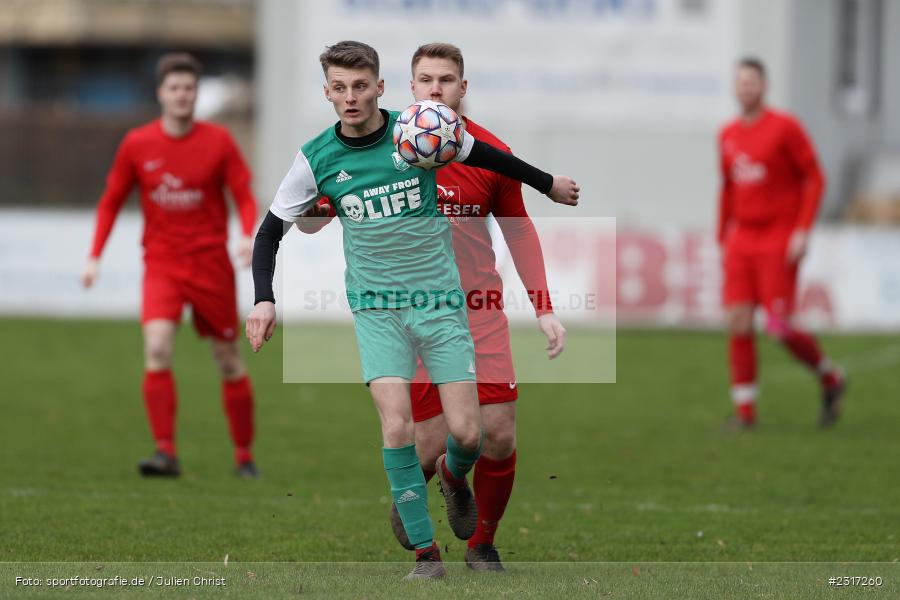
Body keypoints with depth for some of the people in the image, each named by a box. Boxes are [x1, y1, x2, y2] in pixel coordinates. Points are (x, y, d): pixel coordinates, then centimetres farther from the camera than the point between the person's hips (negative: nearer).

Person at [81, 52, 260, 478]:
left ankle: (244, 456, 21)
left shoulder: (218, 141, -2)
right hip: (161, 265, 0)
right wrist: (95, 257, 3)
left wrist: (248, 236, -22)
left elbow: (245, 197, -3)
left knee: (229, 361, 6)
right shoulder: (137, 145, 1)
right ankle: (166, 453, -21)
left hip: (211, 265, 0)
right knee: (156, 348, -21)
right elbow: (111, 202, 10)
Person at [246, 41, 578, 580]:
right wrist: (264, 300, -9)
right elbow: (271, 232, 4)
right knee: (397, 424, -19)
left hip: (439, 298, 0)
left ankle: (454, 475, 32)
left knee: (467, 433, -6)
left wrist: (548, 184, 23)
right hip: (377, 307, 0)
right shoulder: (317, 159, -6)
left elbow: (483, 155, 11)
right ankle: (426, 550, -8)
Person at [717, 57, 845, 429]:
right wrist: (723, 241, 18)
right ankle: (745, 411, -1)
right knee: (738, 322, -7)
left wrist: (803, 231, -15)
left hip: (779, 241, -5)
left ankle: (831, 380, 14)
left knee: (779, 328, -11)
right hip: (742, 241, 5)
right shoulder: (728, 136, 10)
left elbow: (815, 178, -6)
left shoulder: (785, 127, -7)